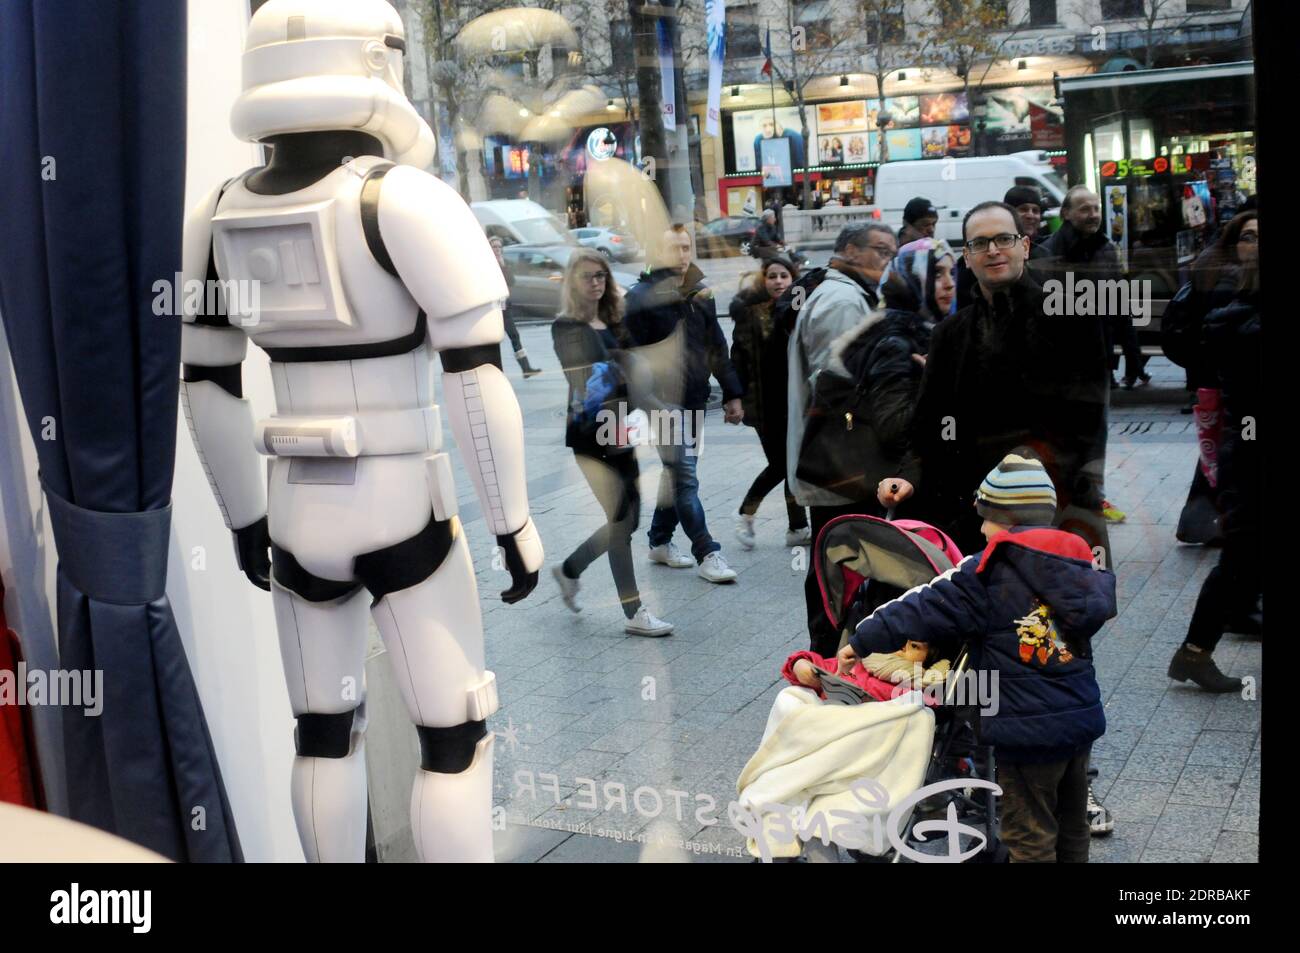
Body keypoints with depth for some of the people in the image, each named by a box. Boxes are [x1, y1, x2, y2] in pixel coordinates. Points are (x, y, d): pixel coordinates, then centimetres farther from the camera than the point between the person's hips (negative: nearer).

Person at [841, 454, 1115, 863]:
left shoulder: (987, 572, -14)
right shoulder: (1077, 565, 3)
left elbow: (922, 608, -13)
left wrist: (861, 641, -6)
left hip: (1029, 730, -7)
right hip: (1081, 719, 7)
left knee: (1029, 838, 5)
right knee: (1070, 829, 22)